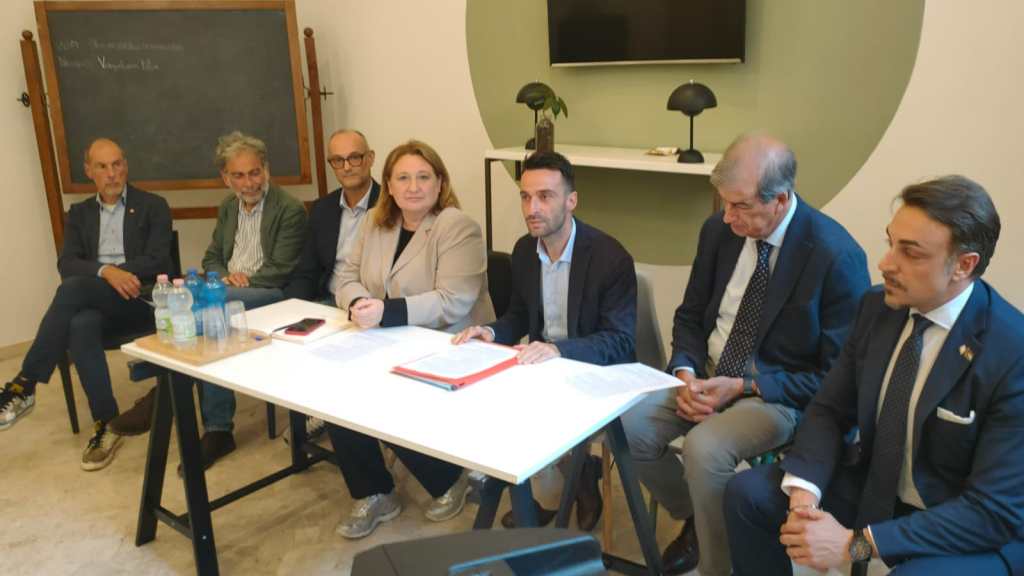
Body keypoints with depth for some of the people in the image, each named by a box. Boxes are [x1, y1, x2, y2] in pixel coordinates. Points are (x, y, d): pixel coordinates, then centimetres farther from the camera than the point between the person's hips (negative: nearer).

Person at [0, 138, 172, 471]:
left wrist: (103, 273, -13)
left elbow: (157, 262, -5)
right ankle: (106, 424, -27)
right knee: (81, 325, -35)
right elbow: (66, 265, 4)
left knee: (73, 287, -33)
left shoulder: (153, 207, 7)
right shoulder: (79, 214, 19)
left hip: (143, 301, -3)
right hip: (94, 302, 4)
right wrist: (105, 271, -18)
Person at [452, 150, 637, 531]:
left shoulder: (611, 257, -19)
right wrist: (492, 332, -11)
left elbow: (621, 342, -21)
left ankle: (585, 492, 4)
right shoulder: (524, 250, 1)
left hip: (596, 372, -5)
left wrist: (559, 350, -37)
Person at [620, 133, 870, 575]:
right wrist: (686, 373, -11)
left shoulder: (837, 255, -19)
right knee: (630, 428, -15)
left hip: (783, 395, -5)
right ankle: (693, 515, 14)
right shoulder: (718, 229, -2)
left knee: (704, 448, -31)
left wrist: (744, 386, -20)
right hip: (707, 376, 6)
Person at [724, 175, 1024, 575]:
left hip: (973, 530, -5)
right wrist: (803, 493, -18)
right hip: (875, 483, 6)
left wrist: (855, 544, -28)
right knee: (747, 493, -6)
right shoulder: (879, 306, -6)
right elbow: (830, 410, 1)